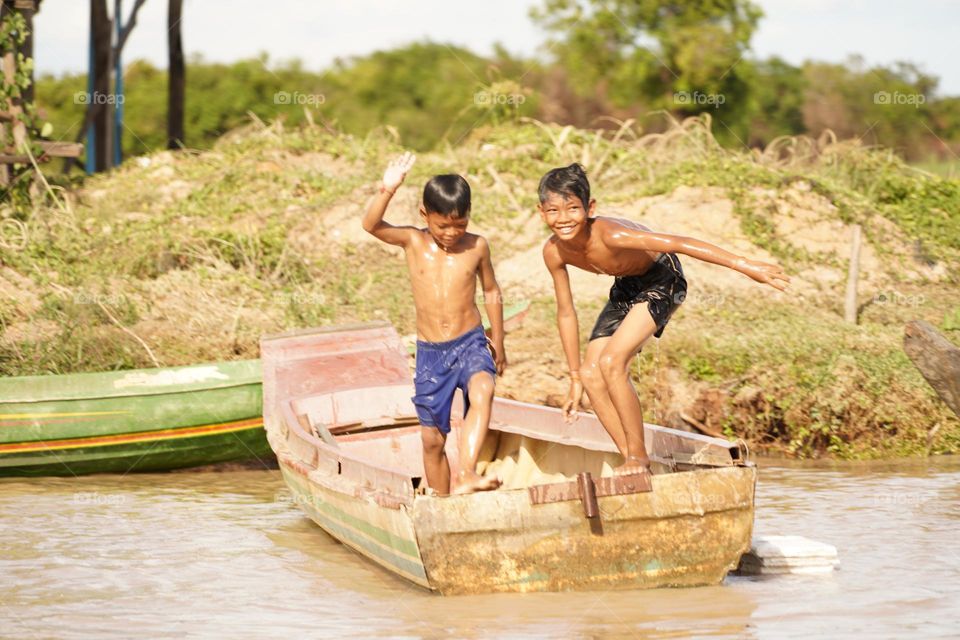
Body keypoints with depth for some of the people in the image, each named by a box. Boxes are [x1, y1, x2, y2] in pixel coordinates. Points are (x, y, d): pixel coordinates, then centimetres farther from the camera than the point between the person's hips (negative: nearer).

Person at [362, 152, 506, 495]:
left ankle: (465, 475, -41)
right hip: (430, 352, 1)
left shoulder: (476, 247, -1)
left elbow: (491, 291, 13)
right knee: (432, 438, 5)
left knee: (482, 392, -33)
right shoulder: (413, 242, -2)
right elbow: (371, 224, -18)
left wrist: (498, 341, 19)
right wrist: (387, 191, -35)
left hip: (470, 344, -1)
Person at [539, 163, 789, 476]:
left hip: (661, 280, -7)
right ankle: (631, 460, 11)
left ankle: (639, 457, -9)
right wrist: (574, 379, 3)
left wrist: (745, 266, -45)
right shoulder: (553, 252, -16)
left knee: (611, 362, -23)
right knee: (590, 374, -1)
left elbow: (680, 243, -40)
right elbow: (566, 313, -3)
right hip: (626, 286, 7)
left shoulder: (609, 235, -37)